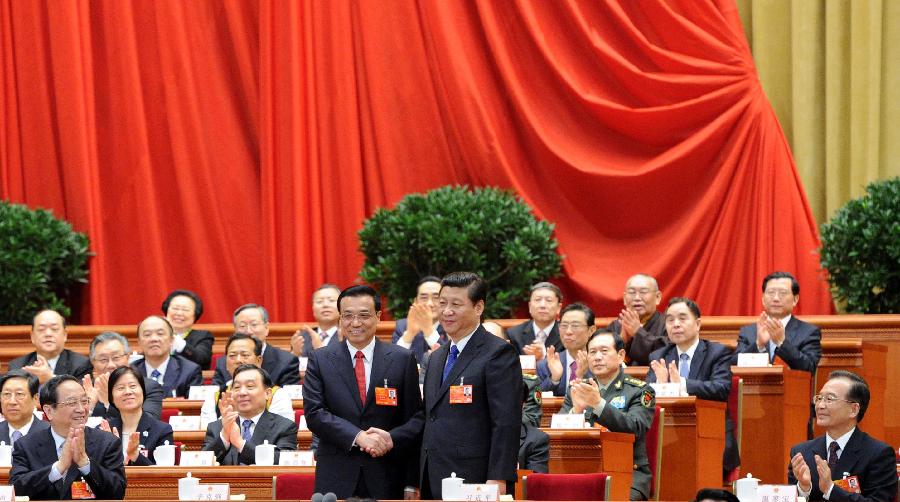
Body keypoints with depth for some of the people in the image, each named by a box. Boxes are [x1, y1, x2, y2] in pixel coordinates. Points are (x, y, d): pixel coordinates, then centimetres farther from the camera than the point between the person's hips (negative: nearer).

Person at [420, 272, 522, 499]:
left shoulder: (499, 354, -6)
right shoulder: (437, 358, 20)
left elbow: (507, 424, -12)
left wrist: (498, 480, -19)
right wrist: (416, 483, 16)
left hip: (472, 485, -7)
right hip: (433, 485, 7)